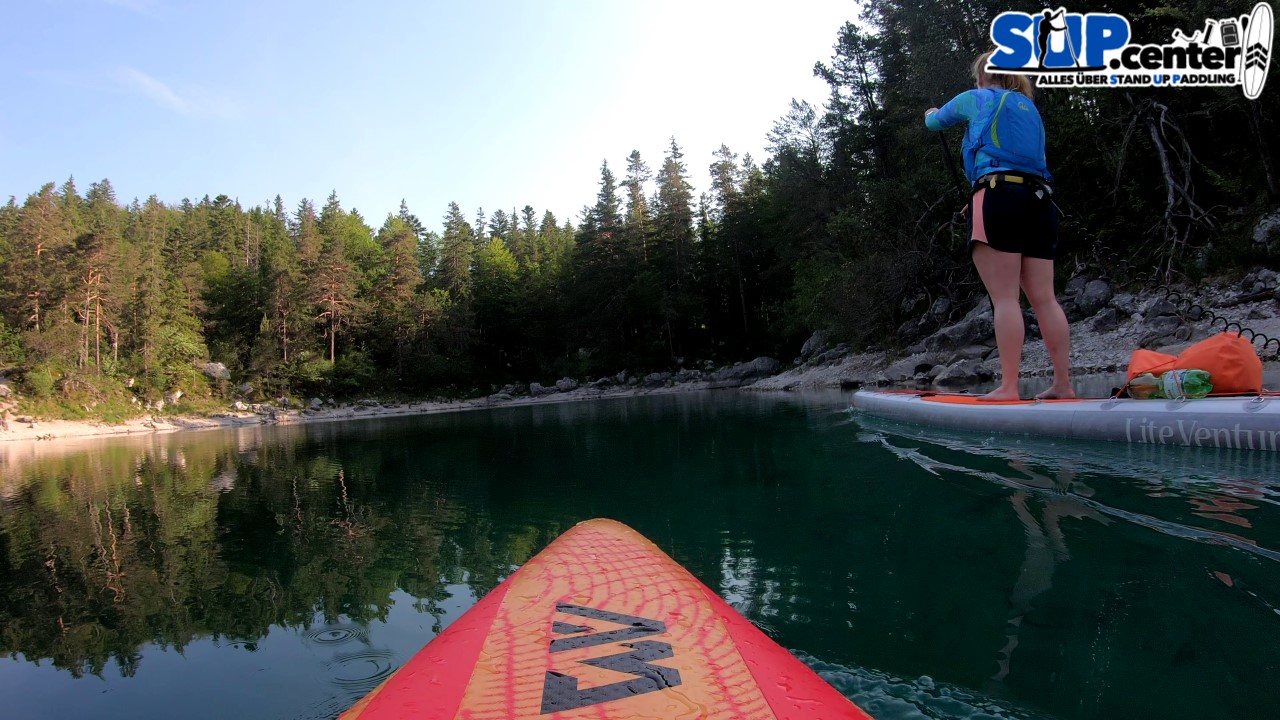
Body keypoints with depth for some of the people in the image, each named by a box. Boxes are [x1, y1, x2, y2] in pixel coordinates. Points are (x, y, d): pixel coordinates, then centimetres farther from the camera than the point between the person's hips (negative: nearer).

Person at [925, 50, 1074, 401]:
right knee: (1044, 298, 3)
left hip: (999, 198, -6)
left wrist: (931, 114, 51)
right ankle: (1063, 383, 2)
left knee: (1004, 297, -12)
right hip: (1040, 201, 6)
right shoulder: (1030, 108, 28)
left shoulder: (977, 98, 11)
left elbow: (936, 122, 28)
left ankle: (1008, 387, -15)